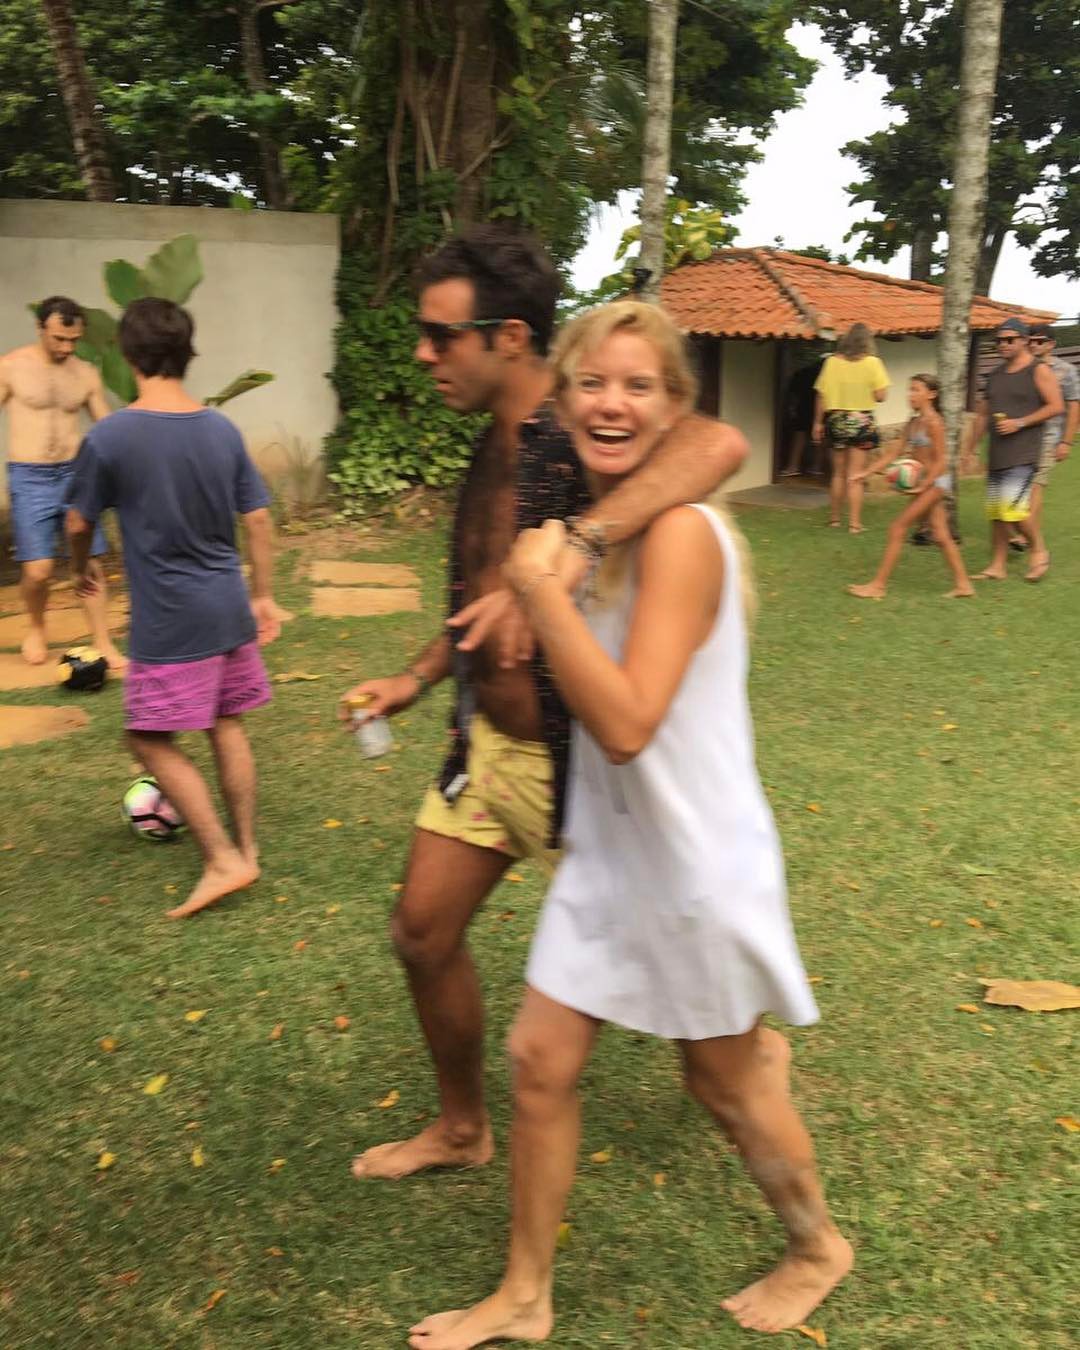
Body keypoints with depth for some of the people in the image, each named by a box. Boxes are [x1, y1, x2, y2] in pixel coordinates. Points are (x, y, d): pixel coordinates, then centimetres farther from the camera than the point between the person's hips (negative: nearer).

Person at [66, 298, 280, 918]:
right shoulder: (223, 429, 0)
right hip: (229, 610, 5)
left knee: (154, 741, 7)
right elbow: (258, 518, 4)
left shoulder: (109, 437, -13)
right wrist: (262, 594, 15)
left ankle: (223, 860, 5)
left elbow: (79, 523, -2)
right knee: (228, 728, 15)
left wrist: (84, 569, 19)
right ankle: (247, 850, 25)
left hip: (167, 622, -5)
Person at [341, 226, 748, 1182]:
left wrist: (577, 547, -56)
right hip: (486, 743, 8)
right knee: (423, 934, 15)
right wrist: (417, 679, 18)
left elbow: (719, 443, -46)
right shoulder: (497, 443, 5)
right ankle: (461, 1129, 37)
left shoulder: (573, 436, -24)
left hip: (570, 757, -8)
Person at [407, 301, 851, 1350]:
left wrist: (540, 586, -30)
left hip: (697, 859, -7)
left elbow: (626, 723, -30)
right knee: (539, 1059, 10)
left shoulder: (679, 532, -23)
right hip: (609, 850, 7)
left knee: (723, 1083, 14)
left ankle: (817, 1249, 44)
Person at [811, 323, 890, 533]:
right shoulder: (872, 362, -6)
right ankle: (854, 523, 1)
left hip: (836, 420, 3)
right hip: (861, 421, -3)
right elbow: (880, 396, -9)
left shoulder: (832, 361, 0)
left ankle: (834, 518, 22)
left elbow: (821, 395, 0)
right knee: (855, 476, 1)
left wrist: (818, 422, 8)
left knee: (838, 473, 15)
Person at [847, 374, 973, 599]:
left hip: (935, 482, -9)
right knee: (941, 535, 11)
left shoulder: (933, 422, -15)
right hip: (926, 483, 9)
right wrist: (867, 472, 6)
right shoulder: (913, 422, 11)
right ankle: (962, 584, 17)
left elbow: (940, 460, -16)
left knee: (897, 529, -7)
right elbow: (894, 452, 11)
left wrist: (923, 485, -23)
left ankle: (878, 585, -3)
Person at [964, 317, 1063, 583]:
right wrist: (969, 449, 17)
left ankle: (1039, 550, 5)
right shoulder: (995, 373, 16)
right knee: (995, 511, 6)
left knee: (1014, 506, -17)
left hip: (1024, 453, -7)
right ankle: (998, 566, 14)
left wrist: (1020, 423, -17)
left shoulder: (1039, 371, -3)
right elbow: (982, 414, 21)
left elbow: (1056, 406, -10)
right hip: (997, 454, 7)